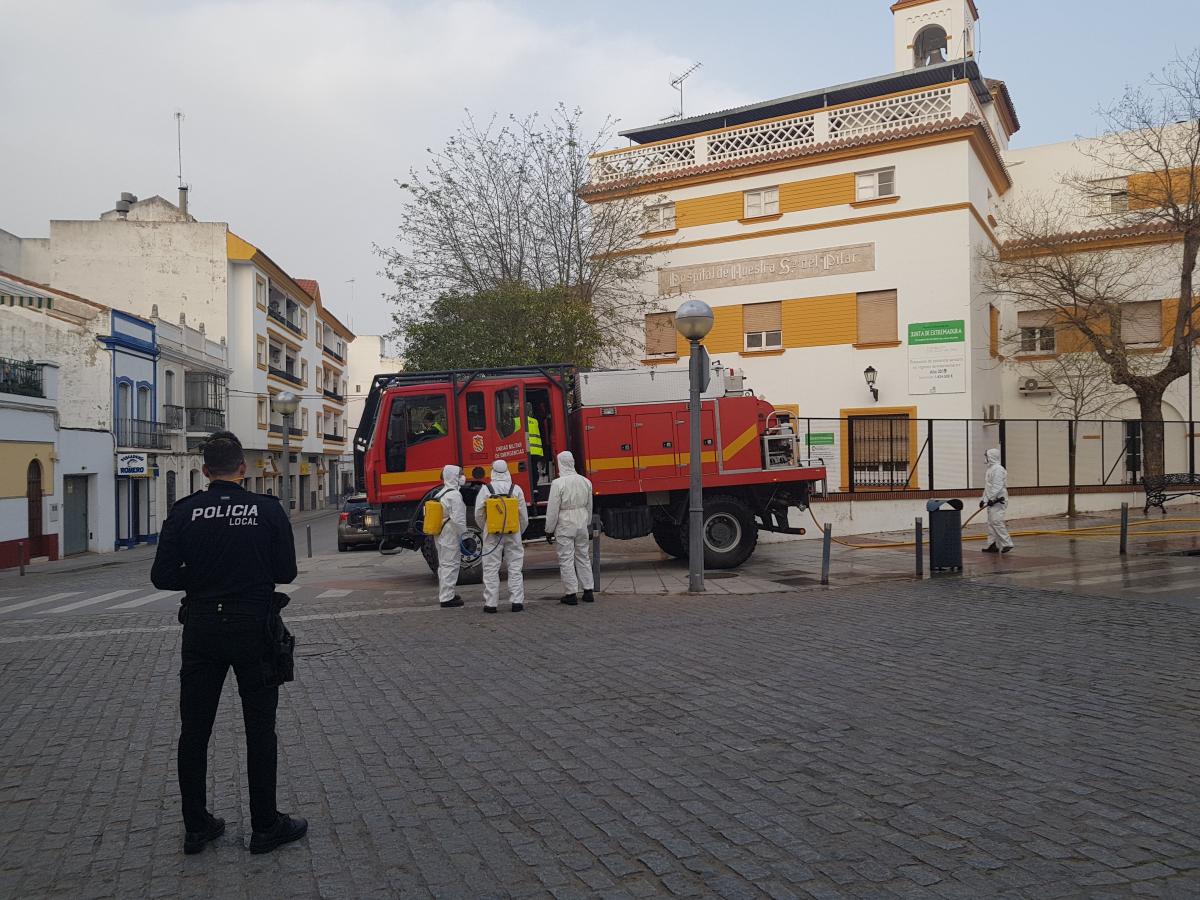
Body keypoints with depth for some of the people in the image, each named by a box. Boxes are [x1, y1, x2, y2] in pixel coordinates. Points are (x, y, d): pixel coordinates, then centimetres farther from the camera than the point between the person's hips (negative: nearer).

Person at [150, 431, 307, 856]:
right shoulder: (268, 509, -7)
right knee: (260, 729, 8)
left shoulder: (184, 512, -4)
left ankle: (196, 827, 22)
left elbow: (163, 576, -6)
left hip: (201, 629, 2)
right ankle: (266, 827, 15)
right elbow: (286, 572, -5)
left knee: (194, 729, 13)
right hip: (253, 628, -2)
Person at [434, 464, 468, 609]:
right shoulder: (455, 495, -17)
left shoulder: (440, 494, 13)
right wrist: (464, 535, -14)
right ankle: (447, 598, -2)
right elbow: (458, 519, -22)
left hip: (440, 535, 10)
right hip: (451, 536, -10)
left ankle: (444, 595, 28)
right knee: (450, 565, -5)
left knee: (444, 565, 18)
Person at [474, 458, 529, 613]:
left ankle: (490, 603, 6)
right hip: (513, 534, 1)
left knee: (491, 568, 5)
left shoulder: (486, 489, -5)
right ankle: (517, 601, 7)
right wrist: (520, 532, 17)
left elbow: (478, 514, -2)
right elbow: (524, 515, 3)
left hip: (492, 535, -1)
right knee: (515, 567, 8)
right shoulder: (516, 489, -1)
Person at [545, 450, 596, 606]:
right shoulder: (585, 481, 3)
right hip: (582, 523, 6)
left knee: (566, 559, 2)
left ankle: (571, 594, 4)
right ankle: (588, 591, 18)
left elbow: (553, 509, -13)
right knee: (584, 557, 15)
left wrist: (549, 529, -4)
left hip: (564, 525, -5)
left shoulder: (558, 483, -15)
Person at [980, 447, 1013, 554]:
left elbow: (997, 486, -21)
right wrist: (983, 499, 21)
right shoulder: (991, 468, 19)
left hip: (998, 500, -11)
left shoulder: (998, 469, -13)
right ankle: (992, 545, 14)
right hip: (992, 501, 11)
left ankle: (1006, 544, -12)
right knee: (991, 523, 10)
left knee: (996, 521, -15)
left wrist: (991, 499, -23)